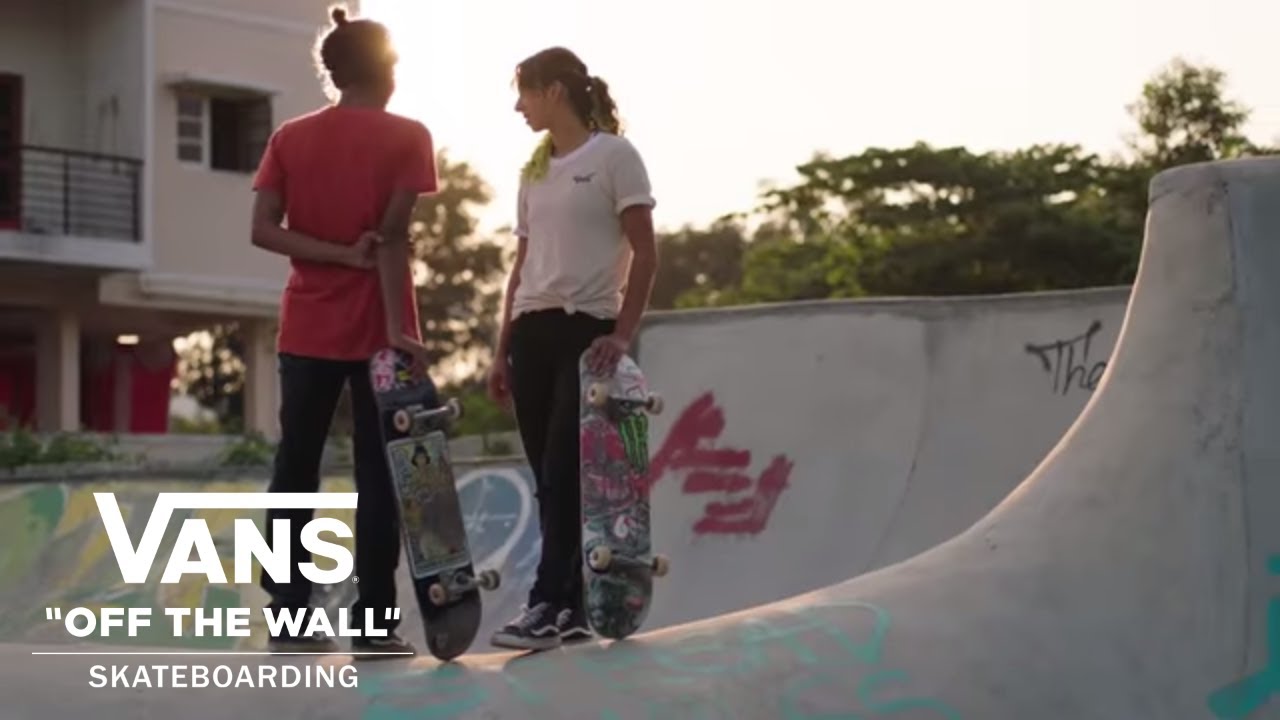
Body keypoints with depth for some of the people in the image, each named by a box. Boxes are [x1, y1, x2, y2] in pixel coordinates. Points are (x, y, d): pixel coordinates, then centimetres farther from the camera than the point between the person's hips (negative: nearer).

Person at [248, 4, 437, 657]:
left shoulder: (290, 138, 7)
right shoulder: (406, 137, -3)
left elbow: (263, 229, -3)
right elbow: (394, 236, -13)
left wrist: (342, 255, -6)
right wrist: (397, 326, -15)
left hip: (307, 329, 3)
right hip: (376, 330, -3)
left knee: (295, 470, 8)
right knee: (378, 474, 0)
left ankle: (289, 617, 6)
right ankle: (374, 623, -2)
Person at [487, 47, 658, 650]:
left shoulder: (614, 155, -2)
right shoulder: (534, 170, 17)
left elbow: (645, 254, -7)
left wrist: (623, 334, -15)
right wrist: (502, 350, 14)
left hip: (587, 329, -6)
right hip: (532, 332, 6)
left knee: (566, 472, -11)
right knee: (549, 477, 4)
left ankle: (548, 605, -11)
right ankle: (572, 606, 7)